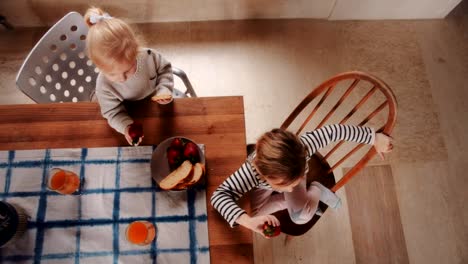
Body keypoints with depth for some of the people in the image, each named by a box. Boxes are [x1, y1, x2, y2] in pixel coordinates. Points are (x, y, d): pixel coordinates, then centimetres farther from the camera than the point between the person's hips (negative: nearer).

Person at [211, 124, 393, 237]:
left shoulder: (303, 147, -47)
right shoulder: (253, 171, -50)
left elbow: (334, 131, -34)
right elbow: (219, 195, -51)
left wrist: (374, 137, -25)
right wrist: (248, 221, -67)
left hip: (291, 174, -1)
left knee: (301, 217, -18)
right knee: (257, 215, -14)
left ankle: (316, 191, 16)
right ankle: (302, 198, 8)